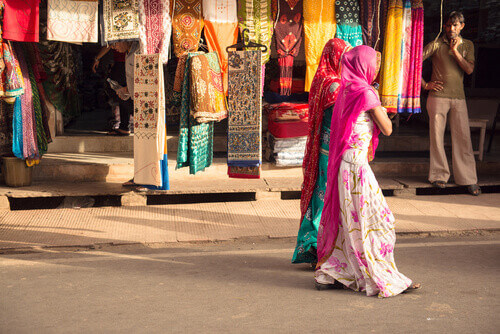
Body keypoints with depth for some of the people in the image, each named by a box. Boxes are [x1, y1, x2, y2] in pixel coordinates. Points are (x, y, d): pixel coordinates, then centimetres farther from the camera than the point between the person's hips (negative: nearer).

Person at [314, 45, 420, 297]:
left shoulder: (346, 91, 11)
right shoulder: (366, 93, -13)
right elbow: (387, 129, -9)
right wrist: (382, 111, 5)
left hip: (343, 163, 8)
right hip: (357, 165, -8)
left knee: (346, 219, 14)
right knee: (375, 221, 1)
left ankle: (327, 275, 19)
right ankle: (381, 280, 9)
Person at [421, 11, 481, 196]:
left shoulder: (467, 45, 11)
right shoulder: (436, 44, 1)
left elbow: (469, 69, -2)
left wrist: (455, 51, -11)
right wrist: (424, 84, -3)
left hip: (458, 98, 2)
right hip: (438, 96, -2)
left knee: (463, 137, -2)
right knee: (437, 137, 1)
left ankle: (469, 179, 2)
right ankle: (439, 176, 12)